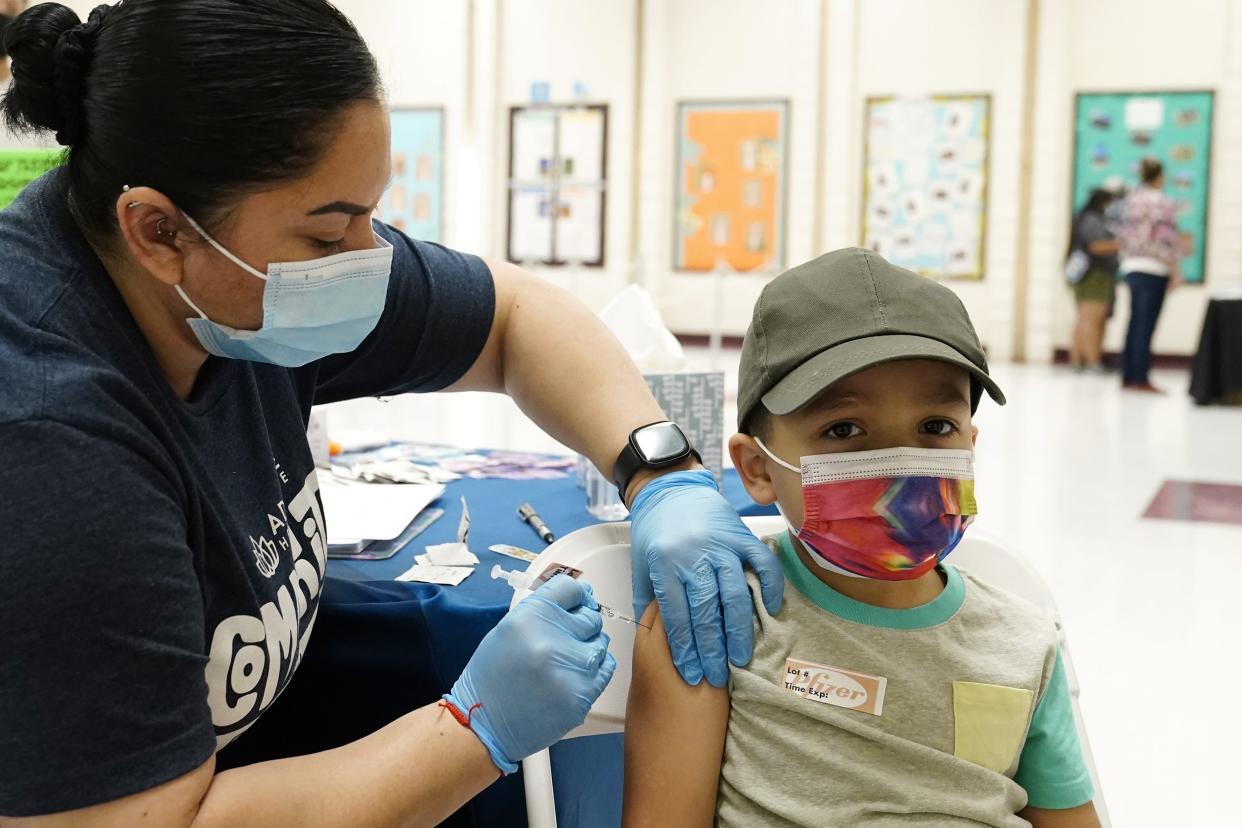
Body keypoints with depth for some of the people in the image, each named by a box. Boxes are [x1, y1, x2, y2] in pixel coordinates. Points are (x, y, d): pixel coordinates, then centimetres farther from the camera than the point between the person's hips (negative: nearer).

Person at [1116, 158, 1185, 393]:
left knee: (1134, 323, 11)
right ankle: (1141, 378, -4)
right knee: (1146, 325, -5)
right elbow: (1168, 240, -12)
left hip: (1131, 267, 7)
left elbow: (1122, 234, 12)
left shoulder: (1130, 200, 9)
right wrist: (1176, 272, -7)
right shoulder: (1163, 204, -10)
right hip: (1154, 269, -7)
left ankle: (1127, 376, 13)